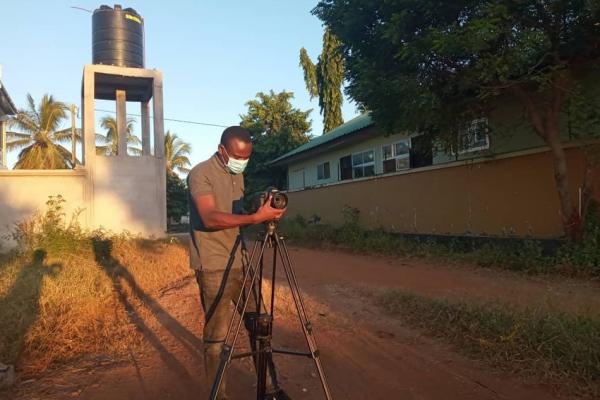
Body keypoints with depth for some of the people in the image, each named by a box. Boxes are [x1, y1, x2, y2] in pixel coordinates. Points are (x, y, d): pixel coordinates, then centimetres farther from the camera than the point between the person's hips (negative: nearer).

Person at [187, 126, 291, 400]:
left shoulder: (238, 175, 13)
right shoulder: (201, 174, -12)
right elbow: (210, 218, -25)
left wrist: (264, 213, 4)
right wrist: (256, 217, -31)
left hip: (240, 261, 7)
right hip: (213, 267, -7)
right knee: (216, 336, 2)